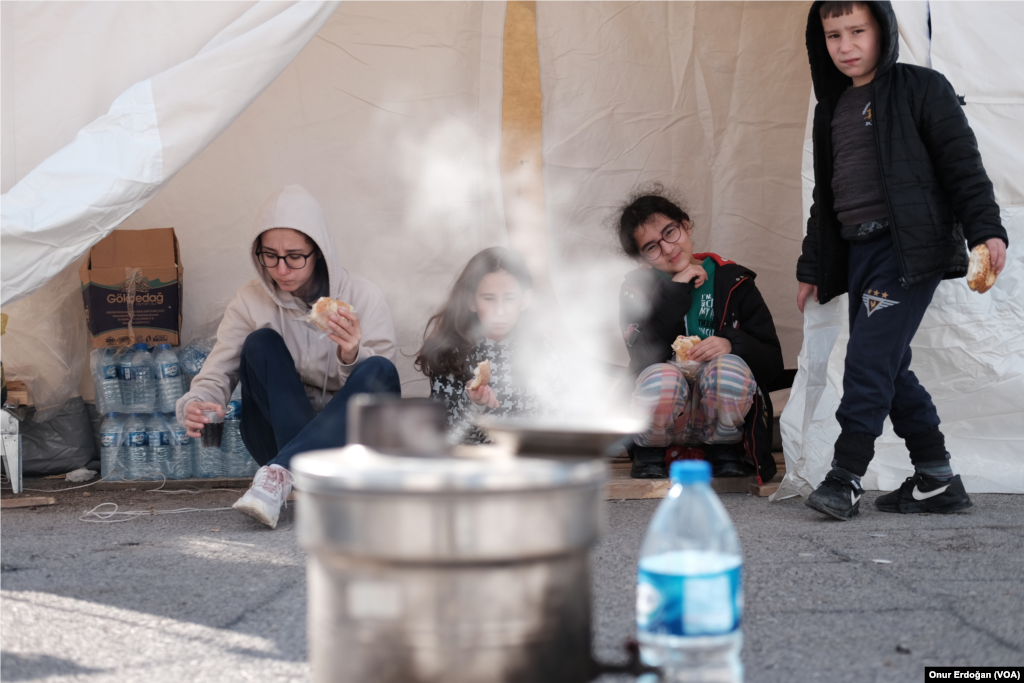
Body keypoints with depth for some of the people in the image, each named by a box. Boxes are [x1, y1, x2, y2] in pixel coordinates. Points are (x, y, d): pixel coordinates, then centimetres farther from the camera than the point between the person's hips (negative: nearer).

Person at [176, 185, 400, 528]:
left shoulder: (363, 297, -7)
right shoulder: (250, 300, -3)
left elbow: (379, 384, -10)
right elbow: (216, 375, -7)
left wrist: (351, 357, -32)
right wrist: (195, 405, -30)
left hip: (345, 435, -1)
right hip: (280, 434, 1)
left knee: (379, 370, -29)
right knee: (261, 342, -21)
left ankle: (279, 474, -38)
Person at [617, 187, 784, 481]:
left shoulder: (733, 281, 2)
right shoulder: (638, 289, 1)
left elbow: (773, 361, -1)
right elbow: (643, 361, -15)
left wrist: (732, 344, -23)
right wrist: (676, 292, -16)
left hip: (722, 418, 0)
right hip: (667, 418, 0)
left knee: (728, 368, -33)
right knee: (663, 378, -35)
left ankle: (725, 450, -5)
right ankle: (649, 454, -4)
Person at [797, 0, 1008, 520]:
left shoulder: (921, 88, 0)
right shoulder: (832, 108, 19)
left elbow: (962, 162, -5)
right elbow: (825, 195, 24)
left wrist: (985, 228, -16)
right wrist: (811, 267, 23)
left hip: (909, 246, -7)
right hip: (857, 251, 7)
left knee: (869, 358, -15)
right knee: (886, 368, 4)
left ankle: (846, 477, -12)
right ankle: (936, 479, 12)